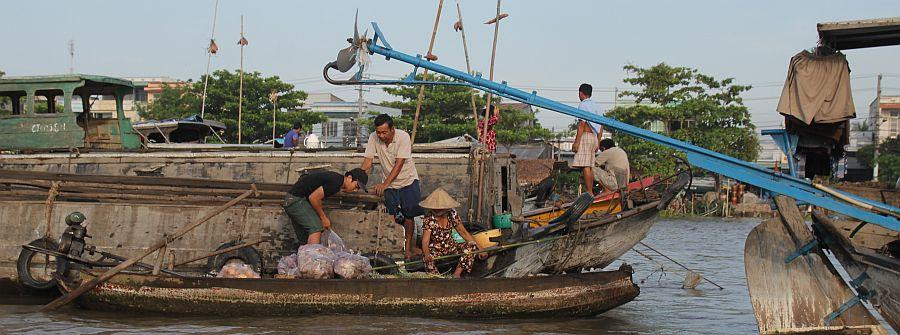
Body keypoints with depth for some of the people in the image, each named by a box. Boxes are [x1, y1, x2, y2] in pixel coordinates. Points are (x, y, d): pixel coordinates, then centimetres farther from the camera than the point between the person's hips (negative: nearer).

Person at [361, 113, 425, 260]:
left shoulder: (403, 137, -23)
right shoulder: (373, 138, -13)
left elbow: (399, 164, -28)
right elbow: (367, 162, -12)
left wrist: (385, 184, -35)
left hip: (408, 180, -3)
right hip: (389, 183, 3)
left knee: (409, 214, -2)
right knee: (394, 216, -3)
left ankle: (409, 247, 14)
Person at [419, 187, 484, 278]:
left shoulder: (452, 214, -7)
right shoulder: (430, 219, -17)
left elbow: (464, 232, 1)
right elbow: (425, 241, -25)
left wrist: (479, 249, -6)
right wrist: (426, 254, -48)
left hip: (450, 247, 4)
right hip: (435, 249, -4)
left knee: (471, 247, -20)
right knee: (428, 258, -38)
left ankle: (456, 274, -20)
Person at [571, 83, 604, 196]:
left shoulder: (583, 105, -7)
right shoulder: (596, 106, 18)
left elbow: (582, 124, -16)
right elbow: (601, 127, 18)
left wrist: (576, 141, -17)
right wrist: (598, 143, 23)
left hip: (585, 136, -9)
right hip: (594, 137, 9)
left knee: (585, 166, -11)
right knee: (589, 167, 11)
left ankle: (590, 193, -15)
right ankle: (590, 192, 12)